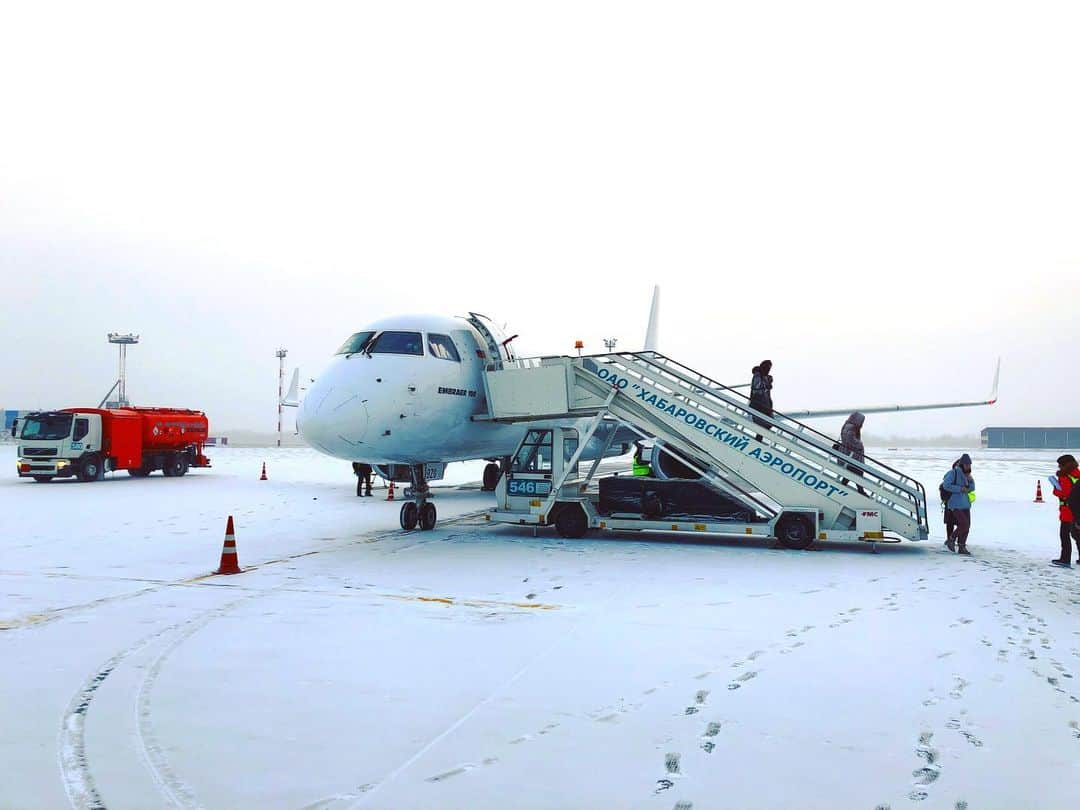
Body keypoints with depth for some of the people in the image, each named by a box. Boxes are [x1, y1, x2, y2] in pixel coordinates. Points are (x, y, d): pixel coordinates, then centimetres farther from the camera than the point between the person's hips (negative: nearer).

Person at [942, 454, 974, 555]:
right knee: (964, 525, -15)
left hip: (965, 504, 8)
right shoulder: (954, 473, -12)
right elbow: (945, 485, -19)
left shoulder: (966, 474, 11)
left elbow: (972, 488, 11)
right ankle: (951, 540, 6)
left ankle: (962, 547, 16)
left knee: (967, 526, 6)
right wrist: (960, 489, -19)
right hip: (956, 505, -8)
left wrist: (970, 480, -9)